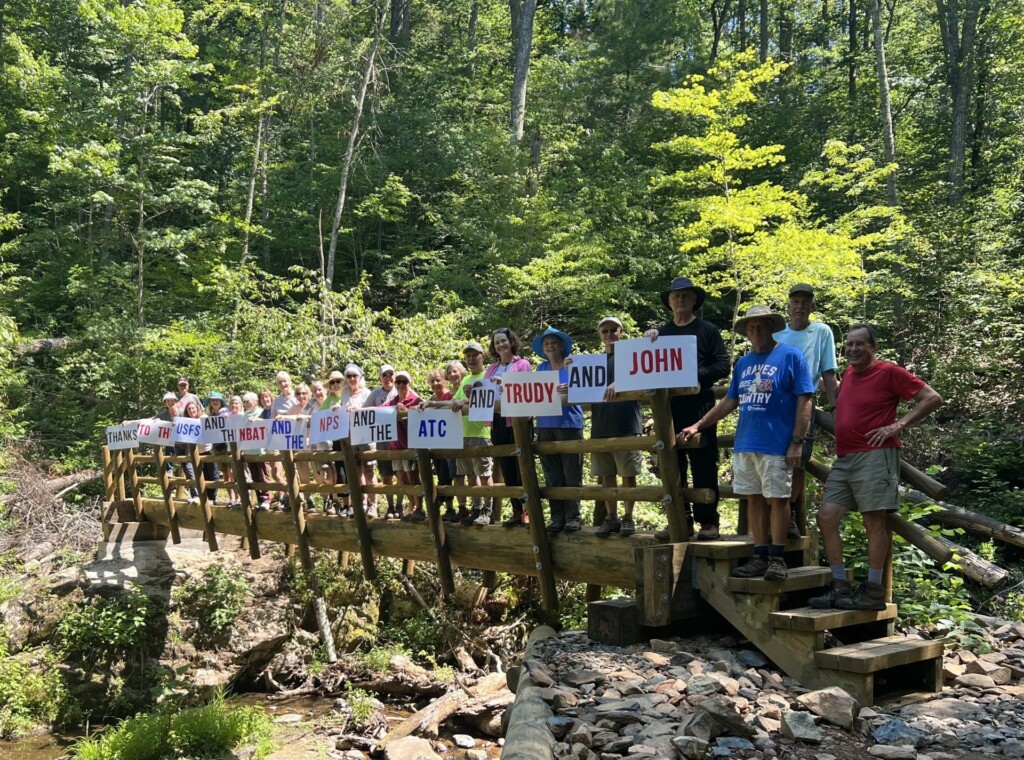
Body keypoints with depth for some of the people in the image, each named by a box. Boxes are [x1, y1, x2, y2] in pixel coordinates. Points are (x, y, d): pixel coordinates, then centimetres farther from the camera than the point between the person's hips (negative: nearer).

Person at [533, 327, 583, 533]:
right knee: (552, 476, 6)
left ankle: (573, 517, 2)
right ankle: (557, 517, 11)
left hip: (569, 424, -4)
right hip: (545, 425, 4)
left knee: (571, 474, -3)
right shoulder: (541, 368, 15)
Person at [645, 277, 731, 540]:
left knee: (703, 467, -2)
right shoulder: (661, 333, 15)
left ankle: (708, 522, 4)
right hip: (669, 408, 4)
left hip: (699, 407, -4)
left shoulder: (707, 330, 5)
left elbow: (723, 367, -2)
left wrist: (694, 375, -15)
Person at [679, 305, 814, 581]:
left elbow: (804, 402, -6)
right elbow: (729, 402, 19)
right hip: (745, 444, 6)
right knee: (754, 500, 8)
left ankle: (777, 558, 7)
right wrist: (698, 426, 13)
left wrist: (797, 441, -12)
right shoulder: (743, 363, 15)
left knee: (777, 499, -1)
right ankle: (760, 557, 15)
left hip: (776, 444, -6)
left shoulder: (791, 357, -2)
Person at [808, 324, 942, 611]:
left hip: (874, 456, -8)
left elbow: (932, 398, -8)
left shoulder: (889, 372, -6)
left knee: (874, 521, -4)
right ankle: (840, 587, 6)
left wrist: (898, 425, -13)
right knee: (826, 517, 2)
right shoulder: (848, 373, 16)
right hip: (844, 459, 8)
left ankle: (874, 591, 2)